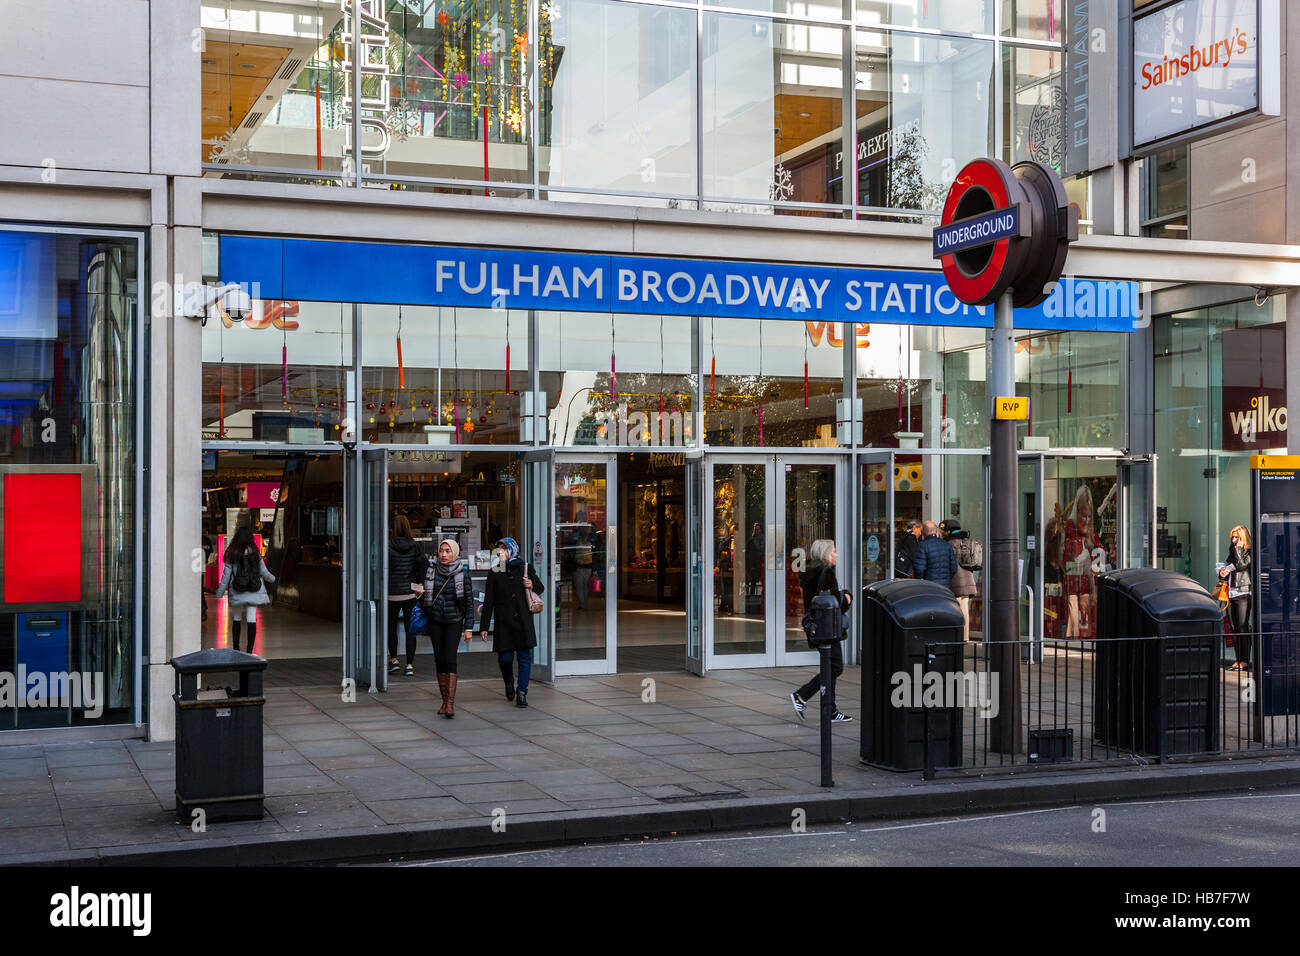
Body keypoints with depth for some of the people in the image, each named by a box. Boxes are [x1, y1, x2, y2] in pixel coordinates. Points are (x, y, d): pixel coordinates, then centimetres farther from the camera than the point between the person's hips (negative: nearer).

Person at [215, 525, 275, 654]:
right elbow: (264, 572, 4)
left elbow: (226, 574, -3)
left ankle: (236, 648, 21)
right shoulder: (255, 552, -2)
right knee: (252, 619, -2)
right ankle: (249, 650, -6)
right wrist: (272, 579, 26)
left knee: (236, 619, 14)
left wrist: (219, 593, 4)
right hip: (253, 591, 0)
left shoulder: (231, 553, -5)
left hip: (237, 593, 0)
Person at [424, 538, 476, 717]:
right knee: (439, 660, 3)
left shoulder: (463, 573, -7)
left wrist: (469, 628, -8)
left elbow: (469, 602, -4)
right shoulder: (432, 570, -1)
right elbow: (426, 595, 11)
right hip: (435, 621, 3)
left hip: (454, 621, -3)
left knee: (450, 659, -14)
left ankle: (451, 704, -19)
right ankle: (445, 700, 13)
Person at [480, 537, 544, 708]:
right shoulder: (494, 572, 7)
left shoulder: (525, 568, 8)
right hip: (503, 622, 0)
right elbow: (488, 601, 6)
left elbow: (540, 587, 19)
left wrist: (532, 585, -6)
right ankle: (509, 683, 28)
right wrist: (484, 626, 1)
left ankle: (522, 692, 2)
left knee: (524, 656, -4)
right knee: (505, 657, -2)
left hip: (523, 621, 0)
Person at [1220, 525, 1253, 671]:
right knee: (1234, 628, 7)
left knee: (1243, 627, -9)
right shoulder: (1232, 552, 20)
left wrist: (1238, 547, -10)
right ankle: (1238, 659, 11)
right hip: (1230, 593, 7)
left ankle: (1245, 661, -8)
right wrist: (1222, 572, 3)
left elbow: (1241, 565, -17)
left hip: (1243, 593, -7)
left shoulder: (1249, 553, -2)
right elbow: (1225, 568, 27)